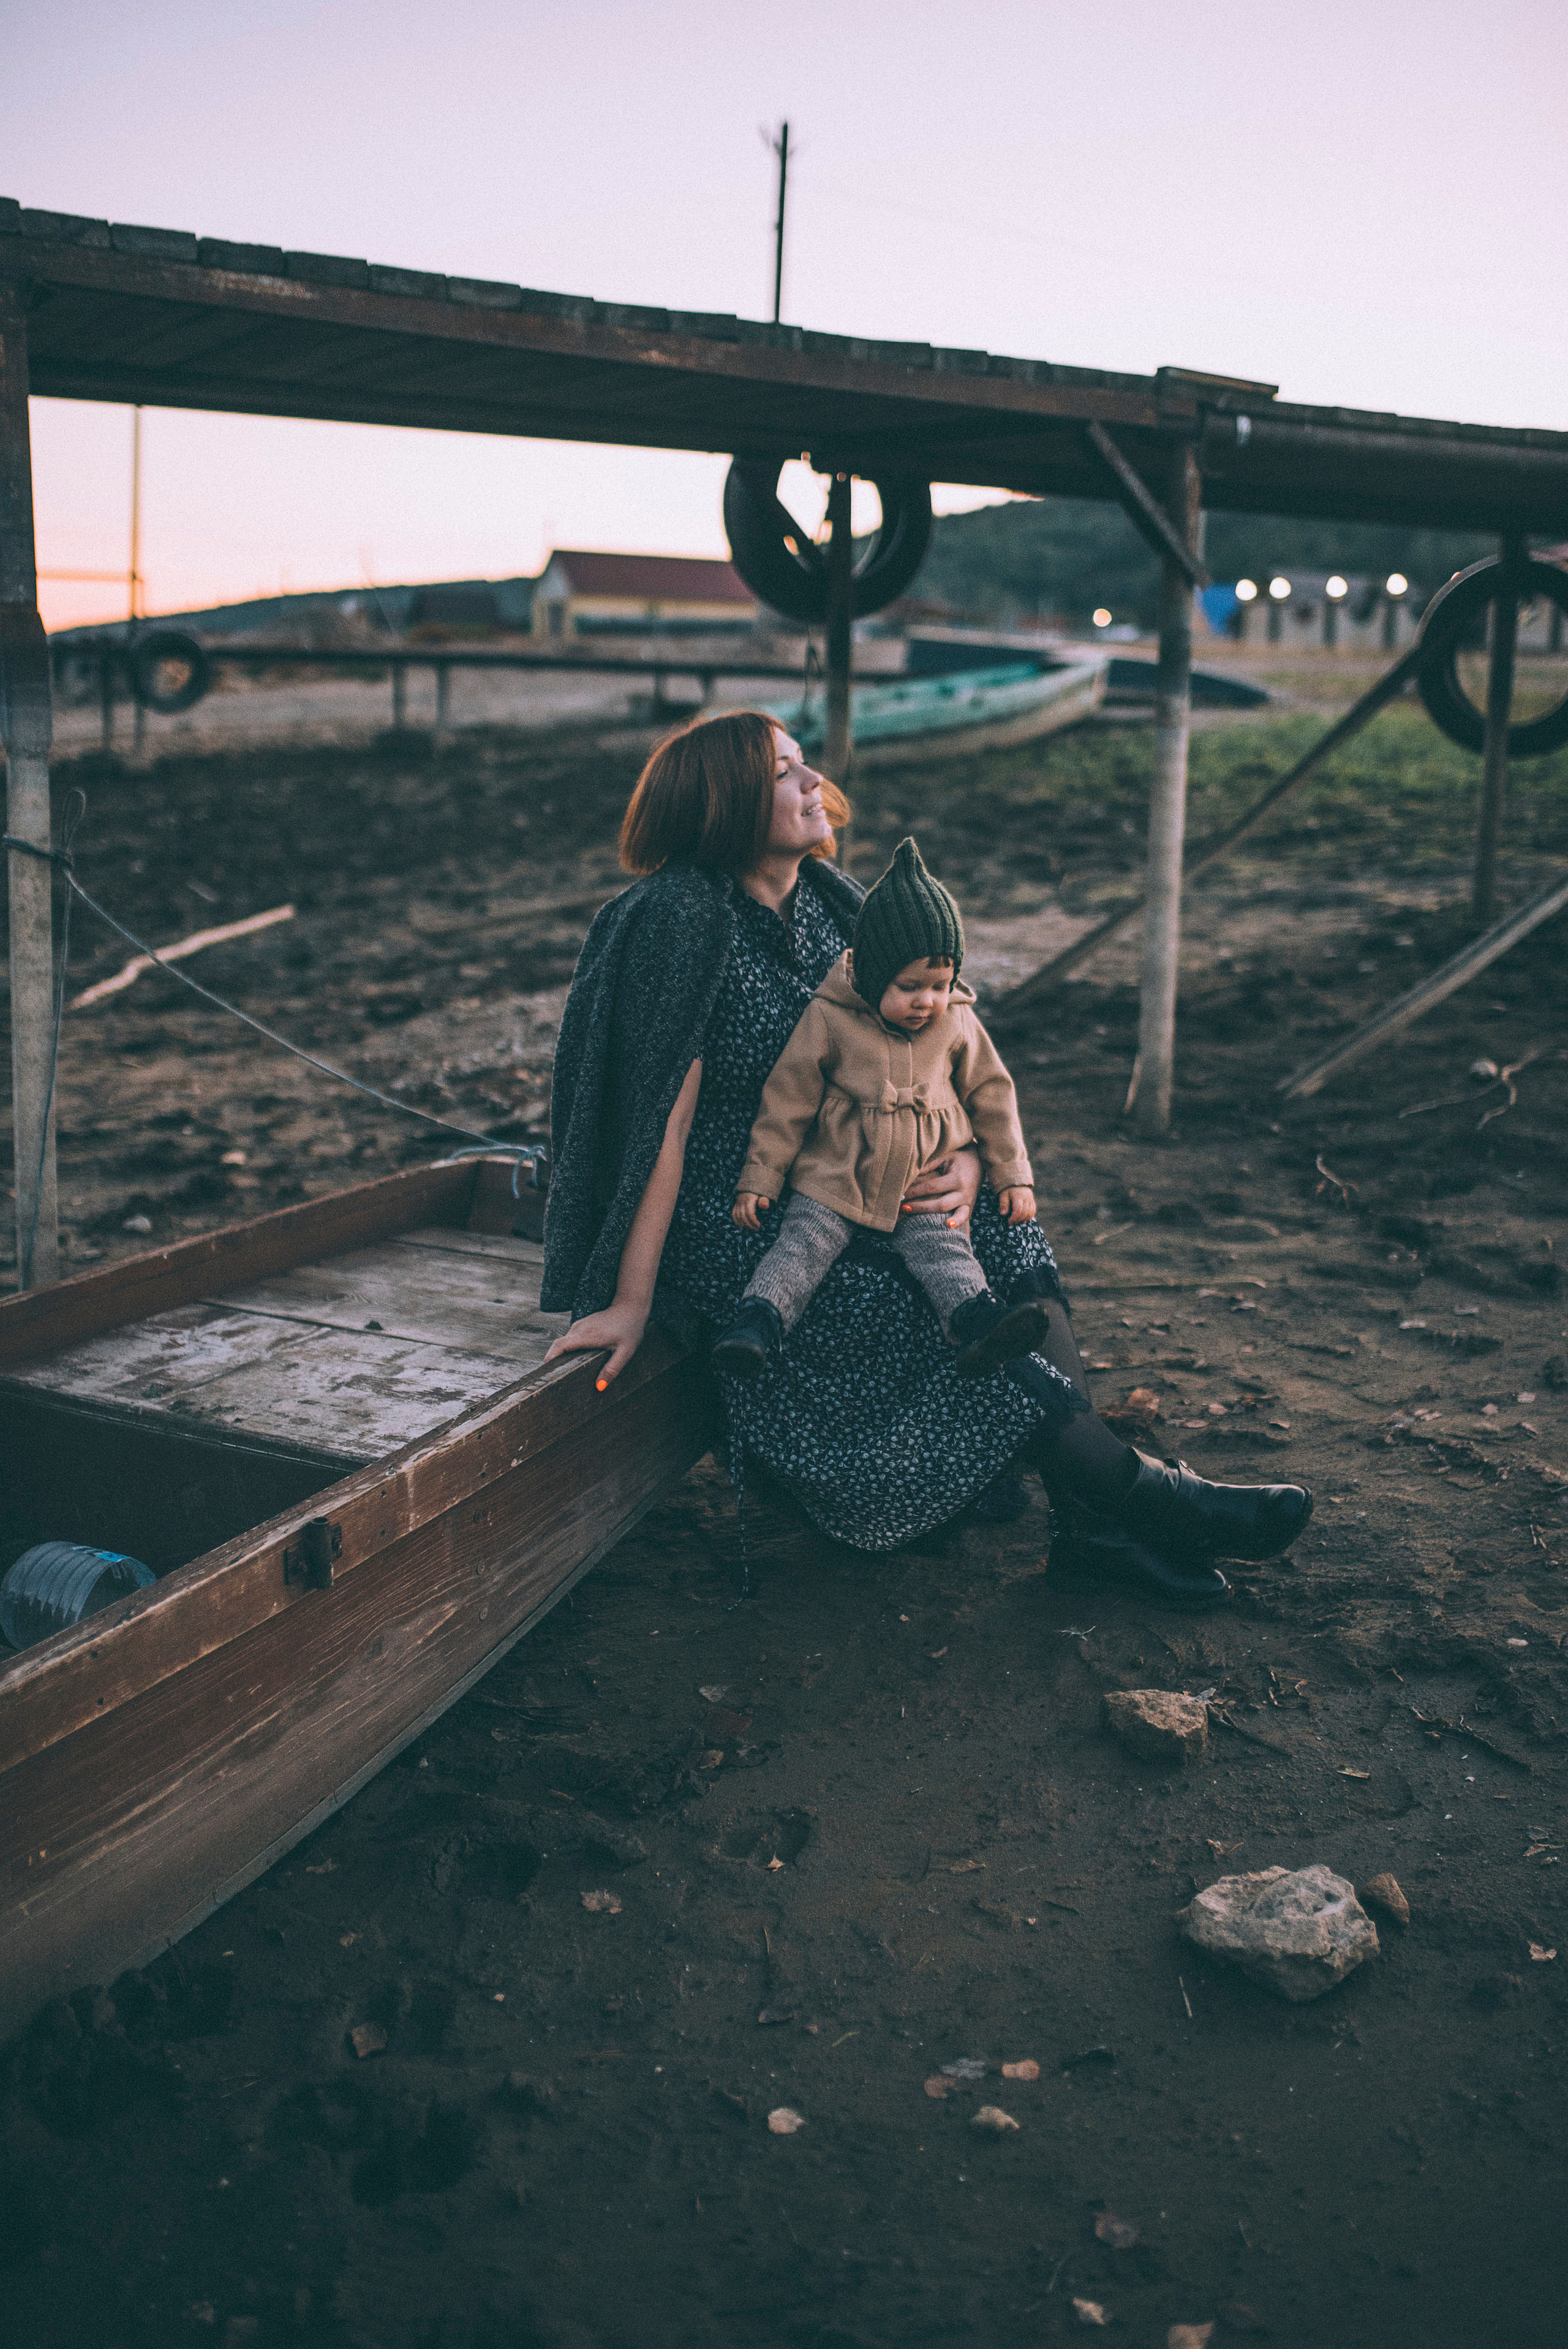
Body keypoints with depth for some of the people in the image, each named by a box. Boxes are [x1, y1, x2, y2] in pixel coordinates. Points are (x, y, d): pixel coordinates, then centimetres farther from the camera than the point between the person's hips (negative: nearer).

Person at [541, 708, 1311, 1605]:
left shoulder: (828, 898, 3)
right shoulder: (679, 918, -19)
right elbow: (662, 1116, -21)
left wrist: (968, 1159, -13)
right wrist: (633, 1301, -21)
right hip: (728, 1226, -7)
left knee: (999, 1238, -17)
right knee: (914, 1310, -24)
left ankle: (1094, 1524, -18)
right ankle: (1133, 1494, -11)